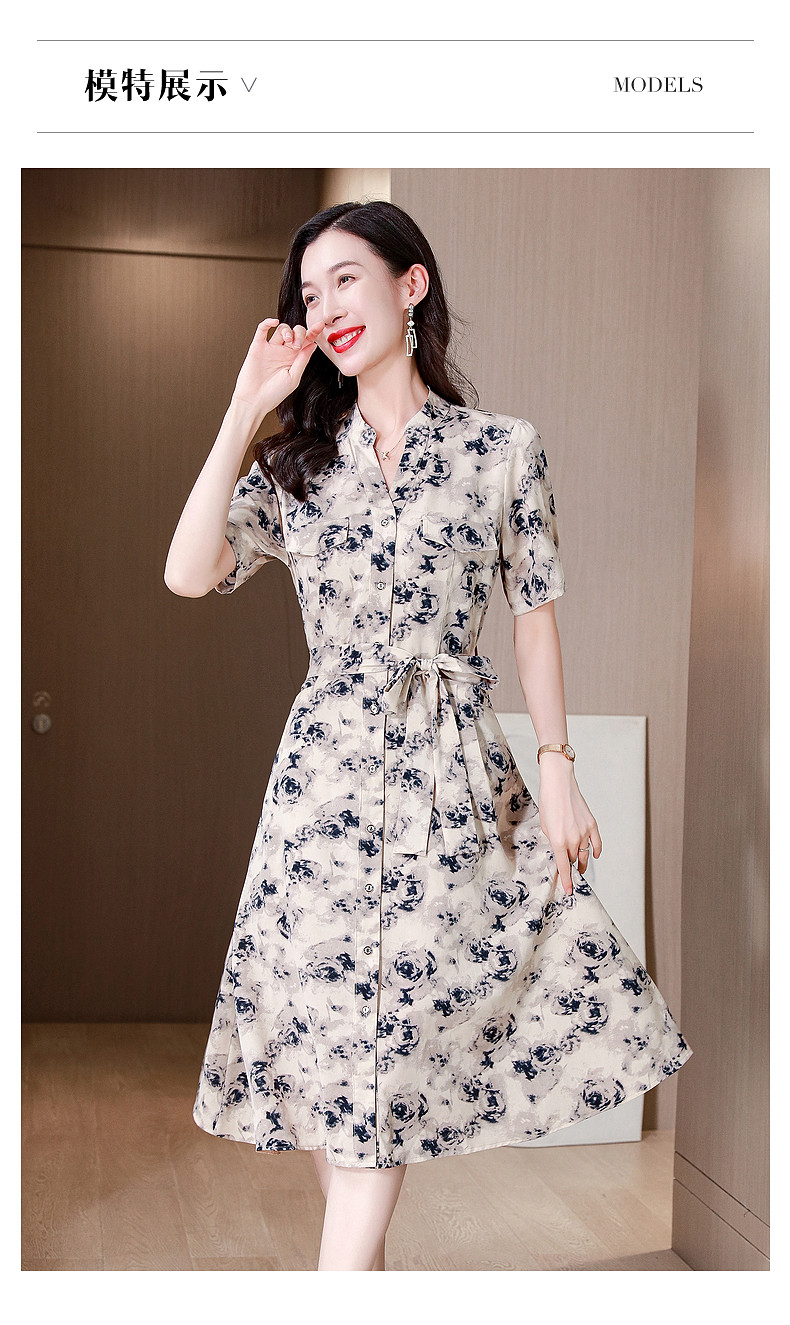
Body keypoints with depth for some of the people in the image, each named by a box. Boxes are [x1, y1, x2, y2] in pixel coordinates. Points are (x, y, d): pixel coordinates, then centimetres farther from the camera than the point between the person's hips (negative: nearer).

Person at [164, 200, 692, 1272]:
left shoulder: (505, 449, 3)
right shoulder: (297, 459, 9)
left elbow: (534, 617, 5)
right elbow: (190, 575, -6)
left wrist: (558, 770, 0)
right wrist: (244, 414, -5)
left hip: (455, 777, -2)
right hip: (328, 770, 2)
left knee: (386, 1045, -1)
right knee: (332, 1038, 6)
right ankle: (357, 1272, 23)